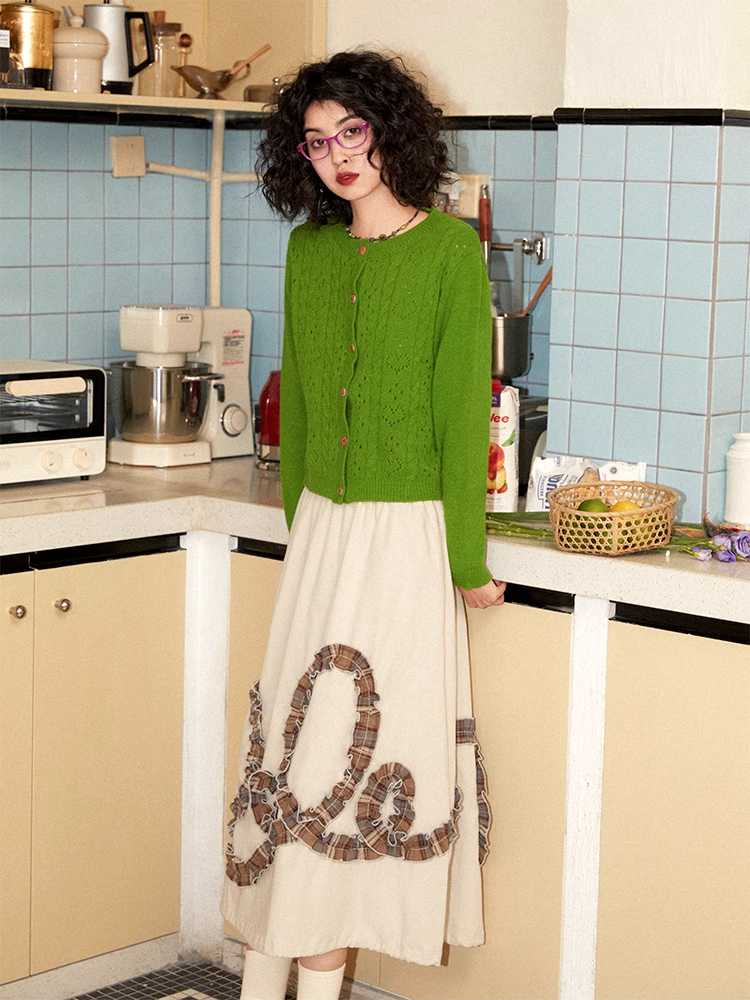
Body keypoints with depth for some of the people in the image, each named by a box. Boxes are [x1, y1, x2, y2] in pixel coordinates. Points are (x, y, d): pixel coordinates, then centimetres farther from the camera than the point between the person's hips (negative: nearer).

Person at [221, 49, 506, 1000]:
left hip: (407, 536, -5)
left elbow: (463, 411, -9)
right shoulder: (309, 250, 9)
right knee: (293, 735, 4)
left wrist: (468, 560, -7)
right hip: (320, 530, 5)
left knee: (356, 745, -2)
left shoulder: (450, 250, -8)